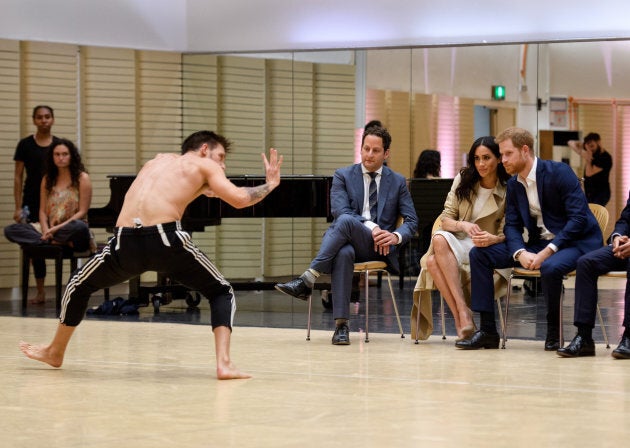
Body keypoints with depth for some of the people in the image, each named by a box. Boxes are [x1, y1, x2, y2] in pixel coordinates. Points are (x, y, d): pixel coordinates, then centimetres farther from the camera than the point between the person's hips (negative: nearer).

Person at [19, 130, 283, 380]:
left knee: (78, 285, 32)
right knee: (222, 293, 17)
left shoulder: (158, 160, 33)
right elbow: (239, 199, 4)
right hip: (166, 239, -4)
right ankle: (224, 363, -1)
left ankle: (55, 352, 46)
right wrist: (270, 184, 20)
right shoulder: (203, 165, 17)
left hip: (125, 241, 4)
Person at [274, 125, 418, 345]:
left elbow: (411, 221, 8)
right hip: (345, 242, 1)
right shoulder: (343, 176, 12)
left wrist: (396, 236, -16)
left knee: (346, 221, -35)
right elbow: (340, 210, -6)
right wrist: (371, 227, -22)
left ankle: (308, 279, -40)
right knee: (343, 253, -41)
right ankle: (341, 325, -43)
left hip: (379, 248, 0)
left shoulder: (398, 182, 15)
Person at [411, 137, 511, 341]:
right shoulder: (463, 180, 6)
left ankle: (462, 316, -35)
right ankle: (462, 313, -36)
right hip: (457, 243, 3)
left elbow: (506, 234, -4)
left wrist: (493, 239, -28)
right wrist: (463, 225, -21)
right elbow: (445, 218, 2)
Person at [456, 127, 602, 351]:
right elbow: (512, 225, 4)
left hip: (575, 241, -7)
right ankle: (487, 331, -7)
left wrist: (547, 252, -27)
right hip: (538, 244, 7)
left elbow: (578, 217, -20)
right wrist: (521, 253, -19)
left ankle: (554, 332, -14)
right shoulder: (513, 184, 7)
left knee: (550, 267, -41)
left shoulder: (559, 172, -15)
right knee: (479, 254, -5)